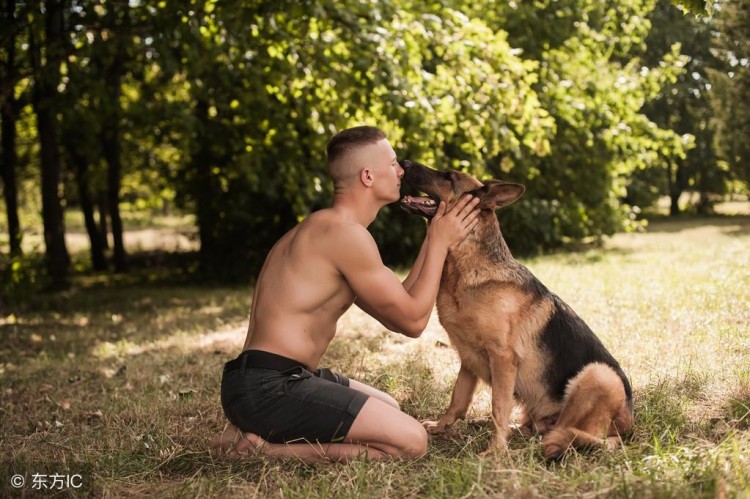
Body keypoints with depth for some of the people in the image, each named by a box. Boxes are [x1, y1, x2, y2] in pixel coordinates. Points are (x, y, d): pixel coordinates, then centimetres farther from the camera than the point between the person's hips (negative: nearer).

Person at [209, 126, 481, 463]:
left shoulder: (323, 228, 18)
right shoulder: (346, 233, -15)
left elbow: (399, 307, 19)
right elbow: (412, 321, -10)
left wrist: (433, 238, 19)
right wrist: (440, 243, 1)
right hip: (270, 387, -11)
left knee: (390, 409, 27)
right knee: (410, 441, -11)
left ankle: (257, 431, 11)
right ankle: (262, 449, -8)